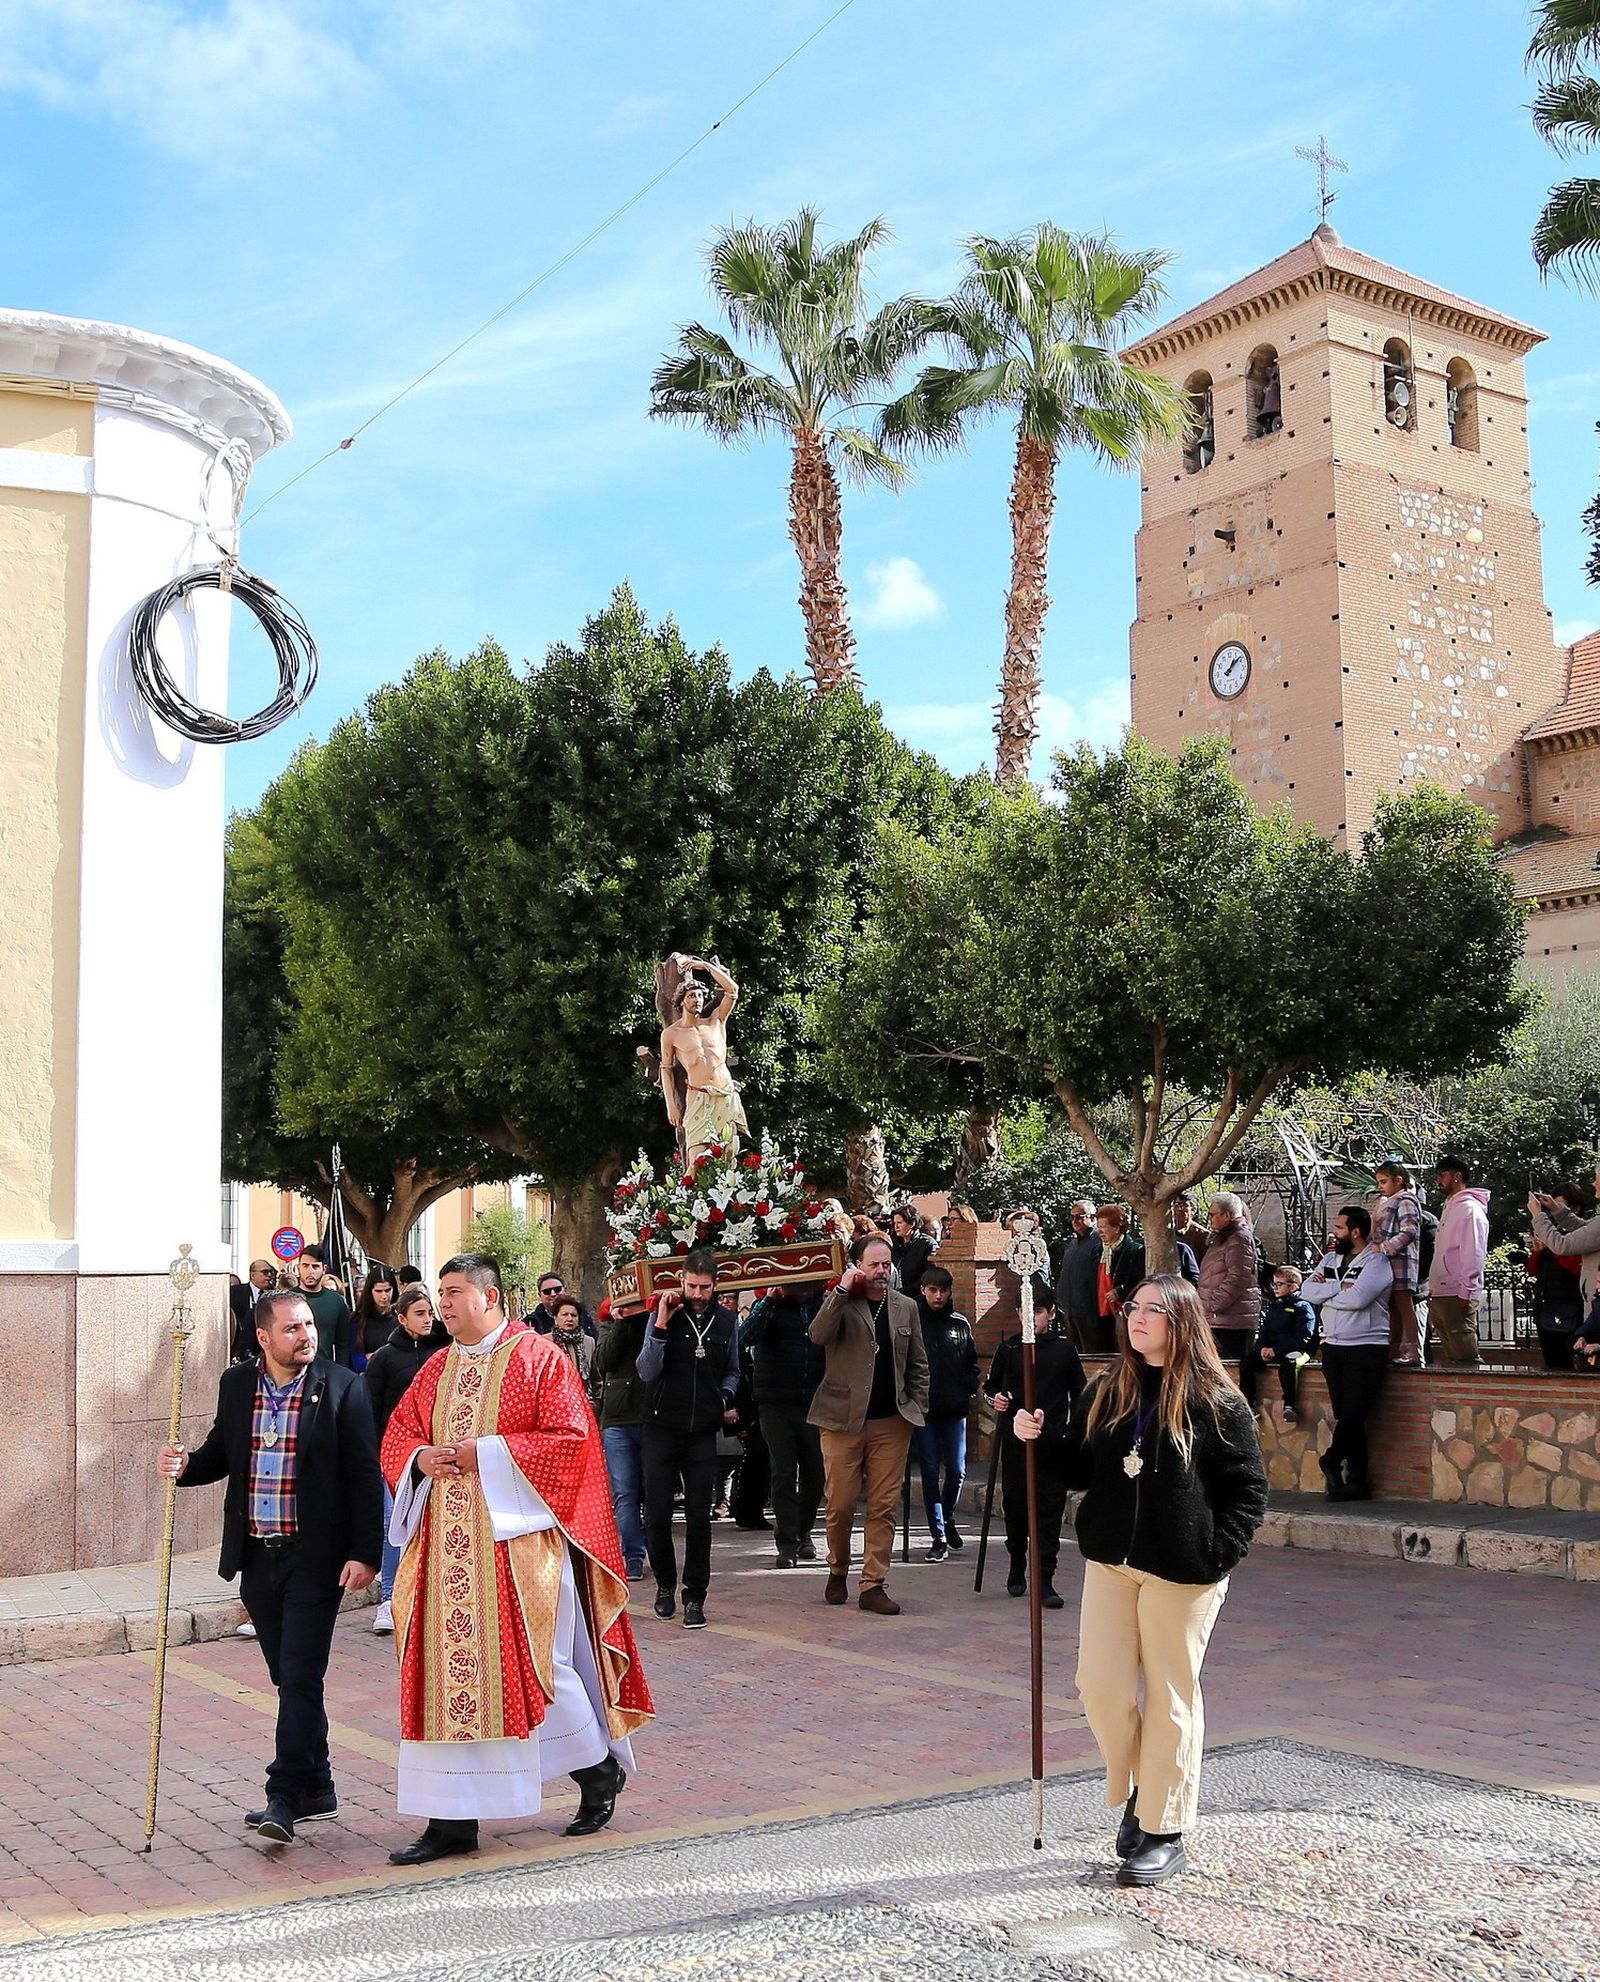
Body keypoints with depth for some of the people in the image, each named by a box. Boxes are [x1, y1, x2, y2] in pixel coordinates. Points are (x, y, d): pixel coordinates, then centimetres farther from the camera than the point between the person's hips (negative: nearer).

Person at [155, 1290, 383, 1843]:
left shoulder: (341, 1387, -8)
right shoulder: (236, 1384, 5)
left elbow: (365, 1476, -8)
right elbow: (221, 1455, 16)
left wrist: (364, 1553, -12)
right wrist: (184, 1465, -6)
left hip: (315, 1558, -5)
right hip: (256, 1558, 5)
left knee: (300, 1676, -7)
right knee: (289, 1677, 14)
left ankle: (285, 1797, -1)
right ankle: (316, 1790, 26)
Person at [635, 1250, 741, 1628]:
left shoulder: (727, 1320, 6)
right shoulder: (664, 1316, -4)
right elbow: (647, 1371, -13)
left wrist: (724, 1399, 2)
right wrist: (661, 1324, -20)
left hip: (703, 1431, 2)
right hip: (661, 1429, -2)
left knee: (699, 1516, 0)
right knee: (657, 1514, 1)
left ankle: (694, 1597, 7)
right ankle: (665, 1584, 23)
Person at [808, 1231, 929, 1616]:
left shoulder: (906, 1306, 11)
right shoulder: (839, 1301, 0)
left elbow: (917, 1364, 16)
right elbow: (818, 1335, -21)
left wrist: (917, 1407, 6)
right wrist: (842, 1290, -23)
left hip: (892, 1421, 3)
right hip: (843, 1418, -3)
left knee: (883, 1507, 2)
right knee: (840, 1504, 0)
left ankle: (873, 1585, 8)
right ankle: (838, 1570, 25)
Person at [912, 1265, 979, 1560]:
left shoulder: (960, 1323, 8)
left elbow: (971, 1362, 17)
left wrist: (970, 1390, 4)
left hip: (955, 1409, 3)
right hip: (922, 1410, -2)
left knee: (957, 1470, 3)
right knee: (930, 1472, -1)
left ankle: (948, 1519, 30)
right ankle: (939, 1537, 6)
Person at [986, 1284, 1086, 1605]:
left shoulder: (1064, 1349, 3)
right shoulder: (1009, 1348, 5)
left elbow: (1079, 1395, 9)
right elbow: (992, 1384, 15)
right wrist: (995, 1397, -8)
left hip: (1053, 1443, -1)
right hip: (1014, 1441, 1)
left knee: (1050, 1510, -3)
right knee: (1014, 1505, 8)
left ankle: (1045, 1581, 0)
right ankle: (1017, 1570, 27)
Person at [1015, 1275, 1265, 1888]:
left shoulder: (1217, 1402, -6)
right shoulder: (1106, 1392, 8)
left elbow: (1249, 1488, -5)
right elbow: (1080, 1468, 15)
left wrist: (1218, 1553, -14)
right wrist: (1041, 1440, -2)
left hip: (1182, 1572, -4)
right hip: (1110, 1562, 5)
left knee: (1170, 1694, 4)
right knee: (1101, 1687, 2)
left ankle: (1164, 1830, 16)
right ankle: (1136, 1791, 27)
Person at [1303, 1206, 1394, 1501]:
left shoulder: (1376, 1262, -6)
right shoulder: (1331, 1259, 15)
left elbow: (1357, 1298, -21)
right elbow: (1307, 1290, 1)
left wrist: (1325, 1293, -7)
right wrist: (1339, 1286, -11)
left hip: (1366, 1349, -6)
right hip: (1333, 1347, 6)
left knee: (1353, 1414, -11)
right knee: (1345, 1417, 5)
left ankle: (1331, 1460, 9)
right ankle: (1357, 1482, 9)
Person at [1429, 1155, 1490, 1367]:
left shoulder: (1469, 1208, -8)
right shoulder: (1449, 1207, 21)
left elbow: (1473, 1254, -16)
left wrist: (1466, 1293, -20)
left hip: (1456, 1295, -10)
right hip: (1440, 1294, 10)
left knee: (1465, 1357, -11)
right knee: (1448, 1356, 10)